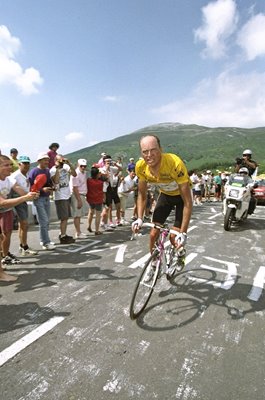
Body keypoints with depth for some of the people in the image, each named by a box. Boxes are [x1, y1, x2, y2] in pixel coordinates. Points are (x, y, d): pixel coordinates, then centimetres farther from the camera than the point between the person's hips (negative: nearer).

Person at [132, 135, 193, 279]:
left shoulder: (175, 163, -39)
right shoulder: (141, 167, -24)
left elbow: (187, 202, -34)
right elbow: (142, 195, -8)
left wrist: (183, 233, -35)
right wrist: (139, 219, -20)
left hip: (181, 195, -3)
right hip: (165, 195, 4)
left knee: (175, 238, -10)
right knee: (153, 233, -1)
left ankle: (181, 252, 26)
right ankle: (153, 264, 25)